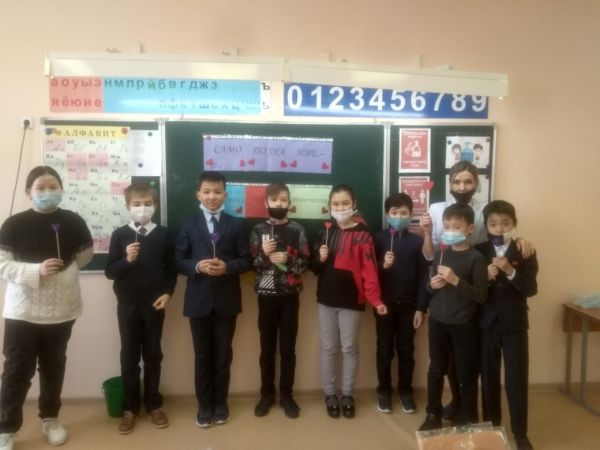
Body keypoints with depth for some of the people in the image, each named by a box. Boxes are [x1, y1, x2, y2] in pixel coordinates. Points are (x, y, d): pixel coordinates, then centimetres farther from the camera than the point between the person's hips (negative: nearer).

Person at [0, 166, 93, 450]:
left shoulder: (72, 221, -2)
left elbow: (86, 253, 13)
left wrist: (65, 270, 4)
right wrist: (36, 270, -24)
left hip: (61, 309, 2)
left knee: (54, 367, 14)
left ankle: (50, 419, 32)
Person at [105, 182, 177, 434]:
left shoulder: (163, 234, -1)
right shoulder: (119, 235, -2)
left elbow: (171, 269, 3)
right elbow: (109, 271, -5)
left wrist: (168, 293, -9)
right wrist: (126, 260, -22)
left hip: (154, 305, 0)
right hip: (127, 305, 0)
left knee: (153, 355, 11)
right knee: (129, 357, 8)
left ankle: (154, 404, 24)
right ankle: (130, 408, 21)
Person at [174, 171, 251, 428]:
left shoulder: (236, 225, 4)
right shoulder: (189, 226, 4)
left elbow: (246, 260, 0)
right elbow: (179, 261, 1)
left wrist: (227, 267, -18)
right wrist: (197, 266, -18)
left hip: (226, 299, 0)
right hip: (199, 299, 0)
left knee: (223, 354, 10)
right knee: (202, 355, 10)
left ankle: (220, 404, 27)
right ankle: (204, 406, 25)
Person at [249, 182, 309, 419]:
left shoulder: (297, 230, 0)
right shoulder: (258, 230, 1)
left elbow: (305, 262, 1)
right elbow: (250, 264, 0)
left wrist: (287, 260, -17)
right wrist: (264, 254, -18)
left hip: (290, 295, 0)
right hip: (266, 296, 1)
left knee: (288, 347, 7)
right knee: (267, 348, 10)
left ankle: (286, 394, 20)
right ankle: (267, 394, 24)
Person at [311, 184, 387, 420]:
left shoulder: (362, 234, -7)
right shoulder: (325, 232, 7)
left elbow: (369, 270, -12)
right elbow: (315, 266, 12)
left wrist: (375, 299, -21)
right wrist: (320, 259, -10)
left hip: (351, 300, -4)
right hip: (326, 299, 4)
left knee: (349, 348, 8)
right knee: (328, 348, 10)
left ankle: (347, 394, 23)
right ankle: (329, 394, 23)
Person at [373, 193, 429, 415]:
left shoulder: (417, 241, 0)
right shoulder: (378, 238, -2)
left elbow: (423, 276, 0)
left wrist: (421, 307, -3)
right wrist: (383, 265, -23)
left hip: (408, 304, 1)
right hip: (384, 303, 0)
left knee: (406, 349, 11)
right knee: (384, 349, 9)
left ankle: (405, 391, 25)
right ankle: (384, 391, 23)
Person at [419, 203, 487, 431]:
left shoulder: (475, 258, -11)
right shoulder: (440, 253, 5)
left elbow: (481, 295, -16)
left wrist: (456, 280, -25)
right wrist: (431, 284, -5)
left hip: (463, 324, -4)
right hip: (437, 321, 5)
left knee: (466, 373, 8)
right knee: (436, 369, 14)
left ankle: (468, 418, 26)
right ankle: (433, 414, 29)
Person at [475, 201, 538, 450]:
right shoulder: (478, 251, -1)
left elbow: (531, 289, -9)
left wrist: (510, 272, -23)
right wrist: (486, 278, -20)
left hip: (514, 323, -1)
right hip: (486, 323, 1)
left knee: (517, 380, 3)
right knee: (488, 378, 11)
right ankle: (491, 427, 27)